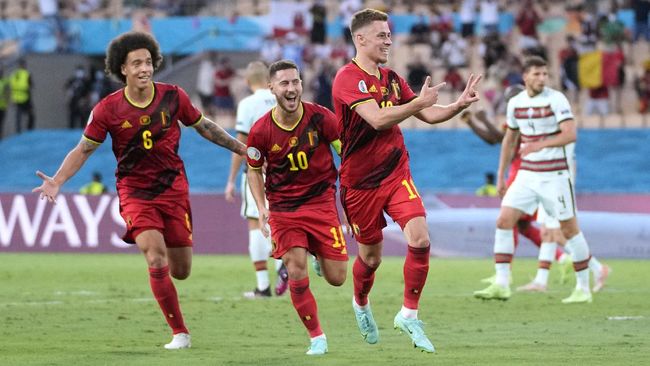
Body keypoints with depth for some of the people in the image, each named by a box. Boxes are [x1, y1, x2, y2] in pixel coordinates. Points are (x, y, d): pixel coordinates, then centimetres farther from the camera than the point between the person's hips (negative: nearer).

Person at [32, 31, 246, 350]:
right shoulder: (108, 109, -10)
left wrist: (242, 148, 12)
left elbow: (204, 127, 12)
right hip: (134, 192, -2)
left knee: (181, 272, 4)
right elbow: (84, 149, -1)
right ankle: (180, 333, -9)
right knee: (156, 261, -20)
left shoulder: (173, 97, -5)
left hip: (173, 188, 2)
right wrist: (57, 181, -14)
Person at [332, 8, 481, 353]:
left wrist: (459, 105, -3)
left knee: (420, 239, -17)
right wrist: (419, 102, -31)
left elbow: (428, 115, 14)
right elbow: (377, 119, -28)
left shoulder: (391, 78, 8)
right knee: (370, 256, 8)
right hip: (360, 182, -5)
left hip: (396, 173, 5)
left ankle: (408, 314, -5)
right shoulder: (347, 78, -15)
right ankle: (361, 304, 41)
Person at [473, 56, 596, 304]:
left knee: (569, 229, 0)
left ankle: (583, 288, 12)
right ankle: (501, 285, -6)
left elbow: (570, 134, -20)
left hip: (554, 175, -5)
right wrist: (501, 176, 16)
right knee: (504, 221, -7)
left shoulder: (556, 99, -11)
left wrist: (541, 144, -34)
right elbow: (509, 139, 18)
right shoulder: (515, 103, 5)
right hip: (526, 175, 5)